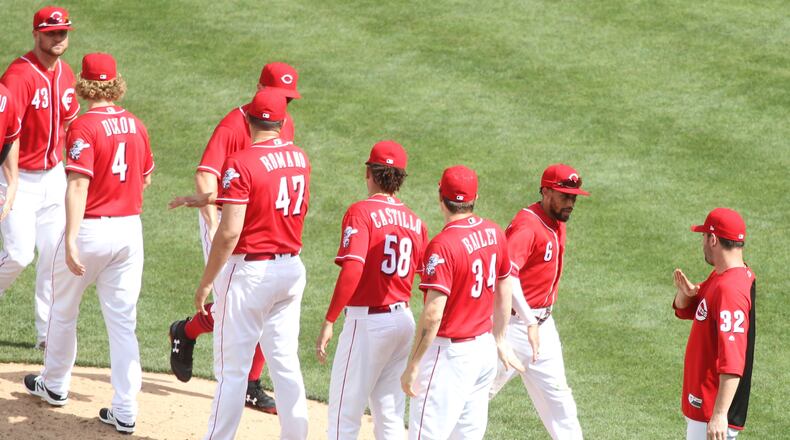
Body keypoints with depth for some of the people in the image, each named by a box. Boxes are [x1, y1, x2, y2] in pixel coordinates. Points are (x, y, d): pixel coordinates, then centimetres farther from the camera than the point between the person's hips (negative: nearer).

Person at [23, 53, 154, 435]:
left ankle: (54, 385, 34)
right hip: (130, 230, 5)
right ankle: (125, 410, 1)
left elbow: (79, 185, -23)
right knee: (123, 320, 6)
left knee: (64, 310, 17)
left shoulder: (84, 126, -14)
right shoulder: (135, 124, 4)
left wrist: (71, 240, -27)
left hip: (90, 228, -5)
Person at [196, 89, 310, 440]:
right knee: (285, 362, 13)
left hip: (249, 270, -6)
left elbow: (229, 232, -20)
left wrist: (205, 283, -13)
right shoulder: (299, 158, 5)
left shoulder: (241, 163, -16)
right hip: (291, 268, 6)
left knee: (232, 367, -1)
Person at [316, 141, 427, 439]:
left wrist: (329, 322, -20)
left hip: (367, 322, -7)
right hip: (404, 321, 7)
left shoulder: (361, 212, -11)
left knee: (344, 416, -1)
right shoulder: (414, 221, 7)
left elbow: (352, 270, -23)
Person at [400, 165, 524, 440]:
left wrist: (413, 366, -18)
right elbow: (503, 292, 16)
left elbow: (433, 314, -23)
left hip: (451, 354, -8)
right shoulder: (493, 233, 4)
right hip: (485, 349, 8)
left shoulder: (443, 245, -20)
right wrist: (500, 342, 29)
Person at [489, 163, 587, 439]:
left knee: (555, 391, 12)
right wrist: (529, 321, -41)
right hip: (515, 321, -9)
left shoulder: (557, 224, 8)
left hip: (541, 320, 9)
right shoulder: (527, 225, -22)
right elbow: (506, 274, -36)